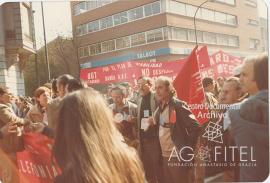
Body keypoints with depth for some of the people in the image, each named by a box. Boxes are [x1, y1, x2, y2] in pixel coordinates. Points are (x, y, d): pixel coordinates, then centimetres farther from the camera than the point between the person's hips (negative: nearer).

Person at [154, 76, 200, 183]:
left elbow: (195, 127, -19)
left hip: (178, 156, -7)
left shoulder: (178, 105, -15)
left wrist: (188, 150, -15)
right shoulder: (160, 106, 8)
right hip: (165, 155, 7)